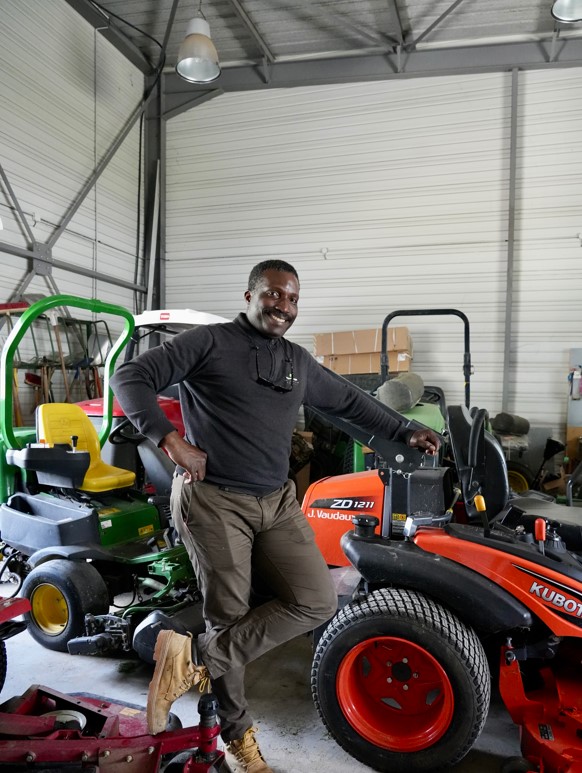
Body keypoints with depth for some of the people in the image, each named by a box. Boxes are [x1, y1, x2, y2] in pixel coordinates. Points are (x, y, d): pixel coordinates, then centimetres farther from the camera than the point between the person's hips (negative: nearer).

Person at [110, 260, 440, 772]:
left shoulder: (299, 363, 15)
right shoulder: (209, 343, -3)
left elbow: (349, 401, 27)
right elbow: (131, 378, -7)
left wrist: (405, 434, 23)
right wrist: (171, 441, -19)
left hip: (277, 503, 6)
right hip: (213, 500, -5)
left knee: (317, 603, -6)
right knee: (229, 616, 2)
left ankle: (198, 658, 4)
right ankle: (237, 731, 26)